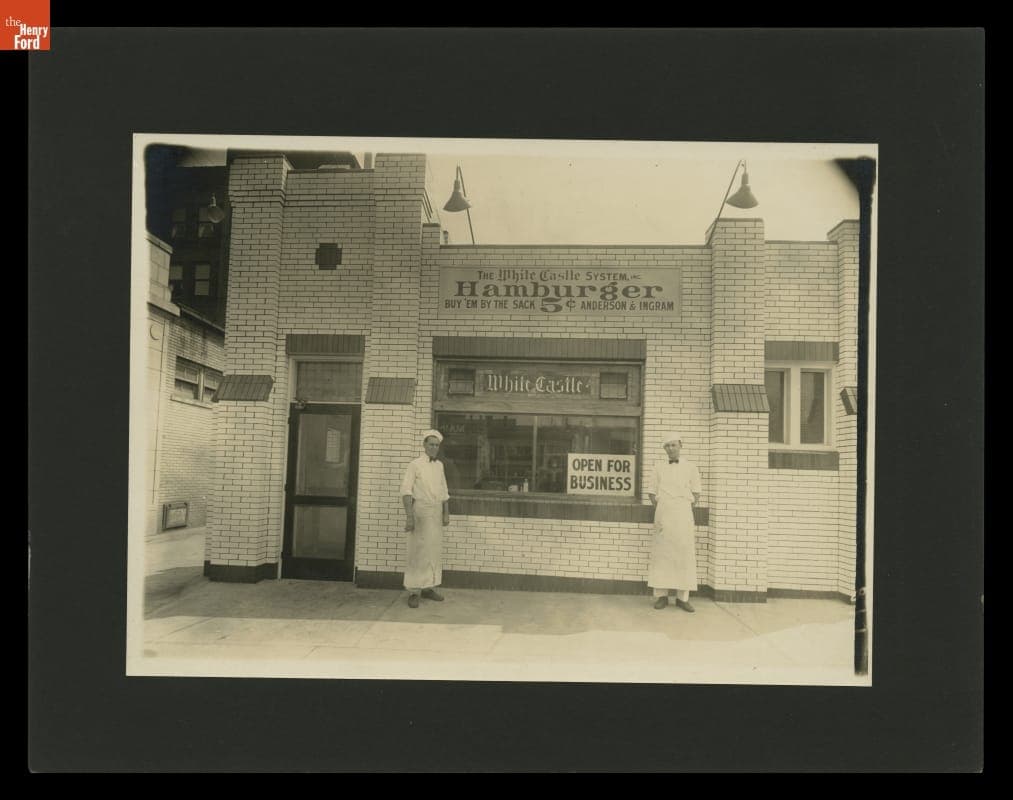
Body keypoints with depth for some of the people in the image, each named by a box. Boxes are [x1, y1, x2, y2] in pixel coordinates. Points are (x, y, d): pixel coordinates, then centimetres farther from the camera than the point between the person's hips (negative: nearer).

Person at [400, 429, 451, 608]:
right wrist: (409, 516, -19)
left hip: (436, 513, 6)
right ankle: (414, 592, -2)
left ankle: (428, 587, 14)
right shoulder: (415, 464, -5)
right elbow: (406, 490, -11)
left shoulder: (440, 465, 13)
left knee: (434, 550, 6)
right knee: (417, 551, -6)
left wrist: (446, 513, 12)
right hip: (420, 511, -6)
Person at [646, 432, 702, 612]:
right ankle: (661, 595, 5)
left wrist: (687, 510, 4)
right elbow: (651, 491, 13)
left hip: (683, 514, -1)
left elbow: (696, 494, 10)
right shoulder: (659, 467, 9)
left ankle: (683, 597, 2)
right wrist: (659, 509, 6)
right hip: (663, 514, 1)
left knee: (684, 553, -3)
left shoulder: (690, 467, 6)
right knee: (661, 552, -1)